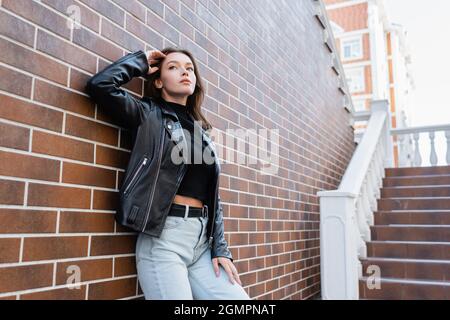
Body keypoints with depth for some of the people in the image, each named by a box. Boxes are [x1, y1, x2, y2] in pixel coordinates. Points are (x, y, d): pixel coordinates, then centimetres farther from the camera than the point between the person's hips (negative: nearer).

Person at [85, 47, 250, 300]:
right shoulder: (148, 115, 5)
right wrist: (141, 62, 4)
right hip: (162, 237, -5)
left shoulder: (202, 131, 18)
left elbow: (213, 196, 15)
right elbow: (100, 84, -12)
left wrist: (220, 248, 6)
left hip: (203, 239, 5)